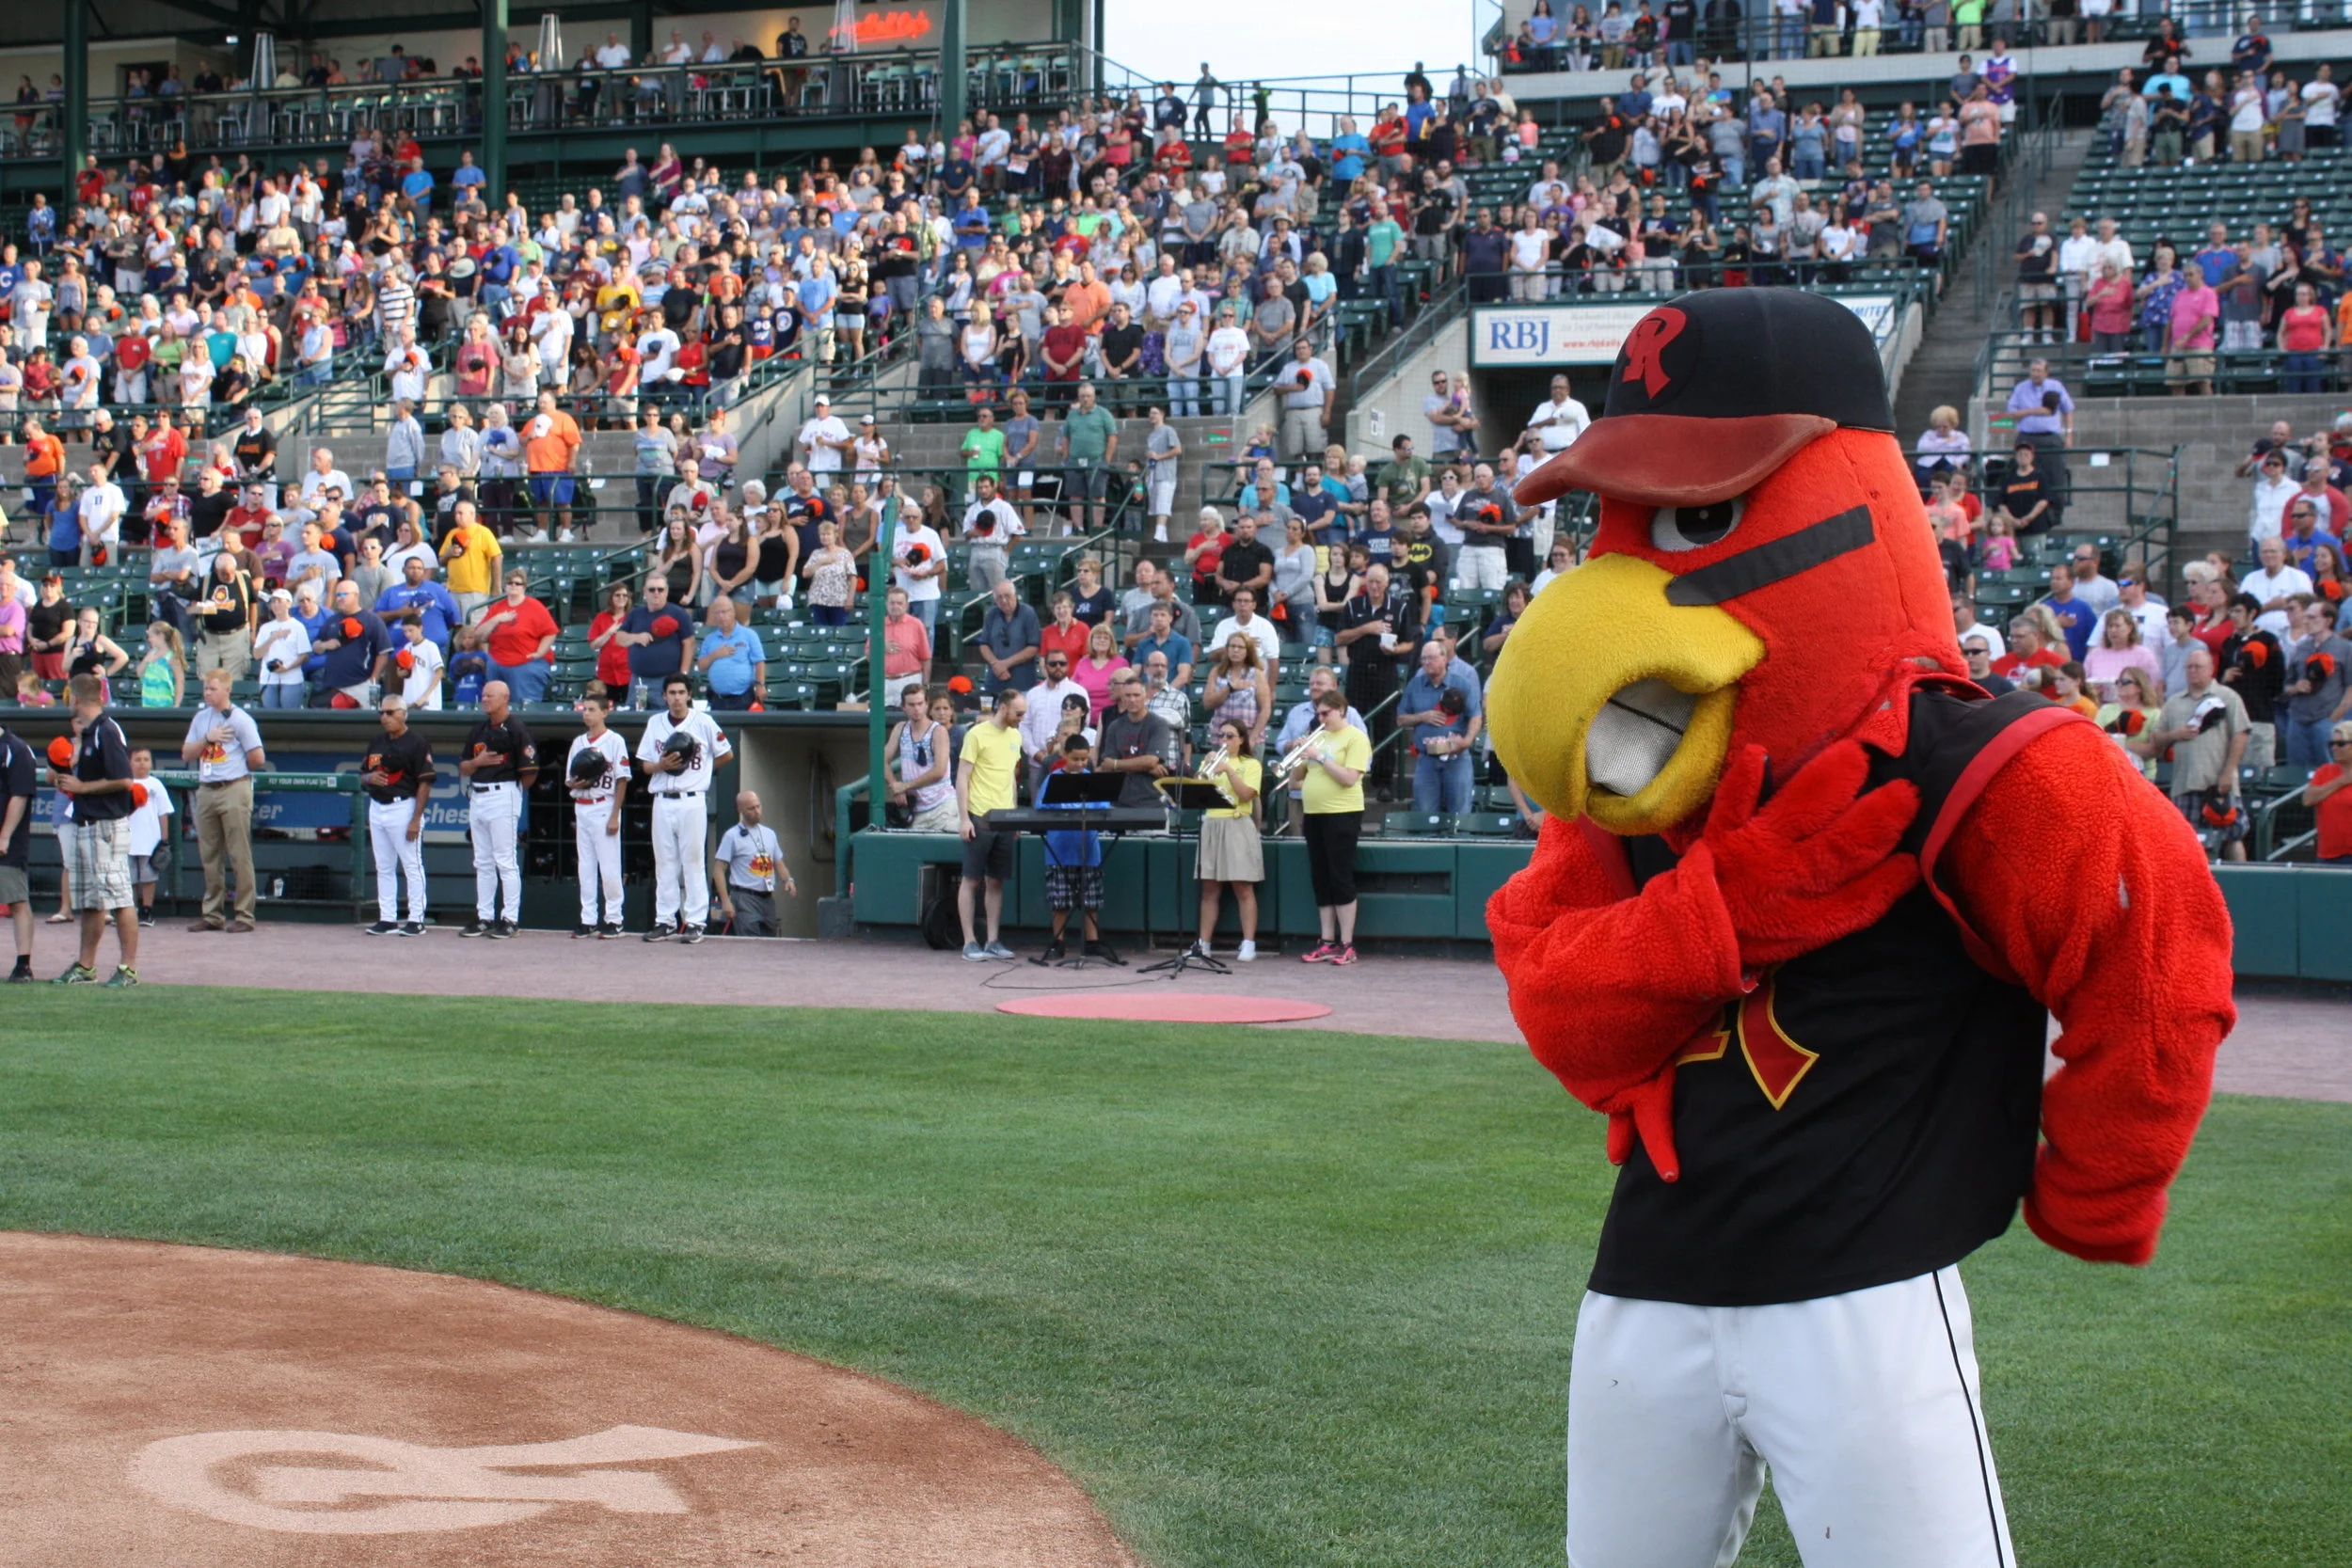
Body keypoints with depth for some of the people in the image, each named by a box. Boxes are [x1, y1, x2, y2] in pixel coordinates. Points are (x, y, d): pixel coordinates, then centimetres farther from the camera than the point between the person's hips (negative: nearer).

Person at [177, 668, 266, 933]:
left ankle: (244, 914, -4)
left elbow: (258, 759, -7)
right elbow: (186, 754, 9)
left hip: (234, 790, -7)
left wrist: (236, 768, 7)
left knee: (239, 856, -6)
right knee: (209, 856, 9)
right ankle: (213, 914, 16)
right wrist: (207, 738, -6)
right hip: (206, 791, 7)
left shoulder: (240, 719, -5)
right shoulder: (201, 718, 14)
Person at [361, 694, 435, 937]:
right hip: (376, 807, 8)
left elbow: (425, 783, -12)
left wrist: (416, 819, -18)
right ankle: (387, 919, 15)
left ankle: (416, 920, -2)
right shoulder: (377, 745, 14)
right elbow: (362, 777, 20)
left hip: (403, 807, -8)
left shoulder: (417, 744, -8)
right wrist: (370, 778, -6)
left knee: (412, 866, -4)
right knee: (383, 868, 10)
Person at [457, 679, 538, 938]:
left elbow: (530, 769, -13)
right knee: (482, 862, 11)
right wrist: (478, 761, -6)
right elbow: (463, 768, 15)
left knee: (505, 861, -6)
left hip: (503, 796, -8)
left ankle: (510, 919, -4)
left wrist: (514, 790, 2)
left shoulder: (516, 729, -9)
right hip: (477, 797, 8)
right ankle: (484, 918, 16)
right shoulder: (478, 729, 14)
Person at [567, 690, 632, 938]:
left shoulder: (615, 740, -4)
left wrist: (615, 816, -12)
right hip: (581, 808, 6)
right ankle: (588, 919, 11)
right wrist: (575, 783, -8)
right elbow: (569, 781, 17)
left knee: (609, 866, -5)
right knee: (585, 866, 7)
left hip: (604, 807, -6)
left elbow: (622, 780, -7)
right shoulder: (578, 742, 13)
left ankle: (613, 919, 0)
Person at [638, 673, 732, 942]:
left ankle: (695, 922, -1)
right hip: (662, 801, 4)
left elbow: (726, 754, 8)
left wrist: (700, 767, 3)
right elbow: (646, 765, 10)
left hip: (692, 801, -4)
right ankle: (665, 921, 11)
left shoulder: (704, 722, 0)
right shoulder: (655, 723, 10)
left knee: (693, 861, -3)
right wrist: (662, 765, -10)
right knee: (664, 862, 6)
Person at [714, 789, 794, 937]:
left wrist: (788, 879, 0)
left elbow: (778, 863, 22)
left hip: (768, 898, 7)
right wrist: (725, 901, -14)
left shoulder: (770, 834, 17)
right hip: (745, 898, -7)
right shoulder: (732, 836, -3)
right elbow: (719, 870, -6)